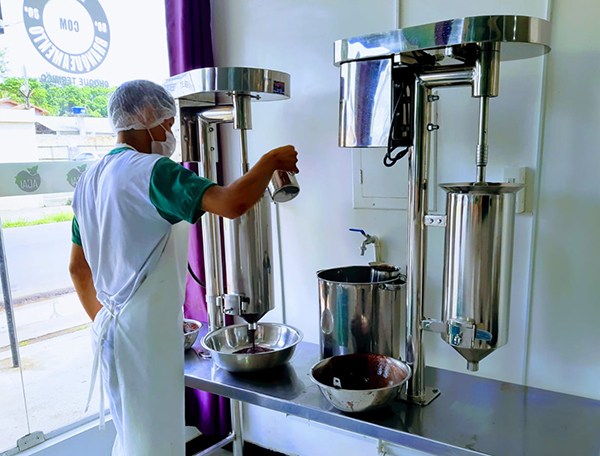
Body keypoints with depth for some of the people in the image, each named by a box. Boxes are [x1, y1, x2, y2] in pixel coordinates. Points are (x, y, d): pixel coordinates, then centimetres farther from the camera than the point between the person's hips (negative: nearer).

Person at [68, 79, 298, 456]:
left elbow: (78, 268, 16)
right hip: (146, 335, -9)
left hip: (112, 329, 9)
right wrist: (271, 161, -15)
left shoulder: (90, 180, 11)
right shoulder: (152, 170, -17)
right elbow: (232, 203, -32)